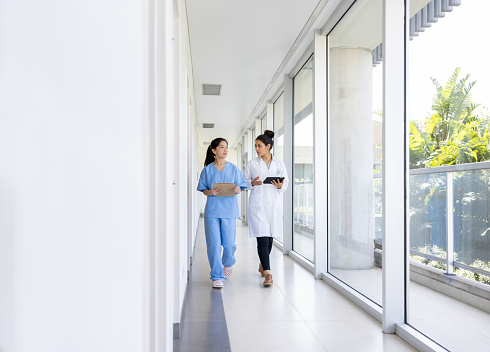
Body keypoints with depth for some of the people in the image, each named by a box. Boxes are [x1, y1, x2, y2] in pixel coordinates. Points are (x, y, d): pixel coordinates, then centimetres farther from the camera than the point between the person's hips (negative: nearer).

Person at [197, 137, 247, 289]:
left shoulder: (233, 169, 7)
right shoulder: (207, 170, 5)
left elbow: (240, 188, 8)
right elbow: (204, 190, 8)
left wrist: (237, 190, -15)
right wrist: (211, 192, -13)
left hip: (229, 210, 1)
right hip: (212, 210, 0)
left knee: (229, 244, 2)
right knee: (214, 244, -4)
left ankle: (228, 263, 36)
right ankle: (217, 276, 7)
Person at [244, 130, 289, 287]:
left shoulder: (279, 163, 7)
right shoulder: (252, 163, 5)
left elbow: (286, 181, 9)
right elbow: (244, 182, 8)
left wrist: (280, 186, -12)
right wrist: (252, 183, -12)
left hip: (274, 203, 2)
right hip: (257, 203, -2)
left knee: (270, 237, 11)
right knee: (262, 238, -11)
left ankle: (262, 264, 35)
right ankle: (268, 273, -11)